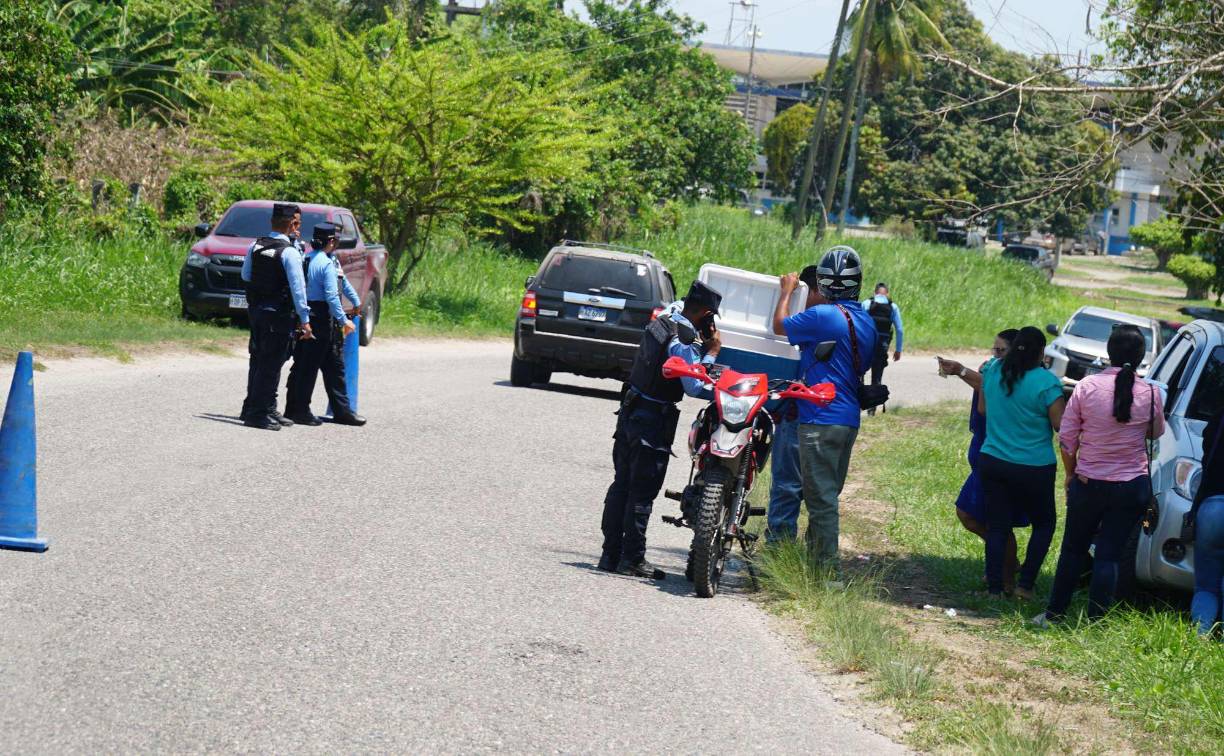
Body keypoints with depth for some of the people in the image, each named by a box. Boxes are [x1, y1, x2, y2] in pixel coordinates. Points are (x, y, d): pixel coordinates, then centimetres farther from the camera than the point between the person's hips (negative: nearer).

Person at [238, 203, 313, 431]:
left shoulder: (255, 246, 4)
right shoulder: (289, 252, -16)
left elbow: (245, 275, 16)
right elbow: (297, 288, -17)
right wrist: (305, 320, -14)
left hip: (255, 310, 7)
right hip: (279, 315, -7)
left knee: (258, 360, 16)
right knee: (271, 364, -1)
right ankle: (258, 413, -1)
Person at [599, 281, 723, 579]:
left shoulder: (662, 320, 5)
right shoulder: (682, 340, -21)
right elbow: (696, 387, -22)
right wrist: (712, 352, -13)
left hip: (630, 410, 9)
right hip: (654, 420, -9)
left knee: (621, 485, 10)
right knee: (643, 492, -3)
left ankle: (611, 554, 13)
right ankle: (632, 558, -1)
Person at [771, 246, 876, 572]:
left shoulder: (822, 316, -16)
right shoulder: (867, 321, 10)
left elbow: (779, 326, -1)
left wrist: (786, 290, 14)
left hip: (821, 420, -8)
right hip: (850, 420, 8)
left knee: (821, 498, -6)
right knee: (827, 495, 16)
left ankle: (825, 570, -7)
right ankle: (817, 559, 23)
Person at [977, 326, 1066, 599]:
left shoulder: (993, 371, 0)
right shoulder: (1046, 381, -17)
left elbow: (982, 408, 13)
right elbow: (1060, 424, -14)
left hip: (992, 461, 4)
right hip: (1034, 468, -4)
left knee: (996, 526, 11)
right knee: (1043, 524, 15)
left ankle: (994, 586, 9)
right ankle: (1025, 583, 6)